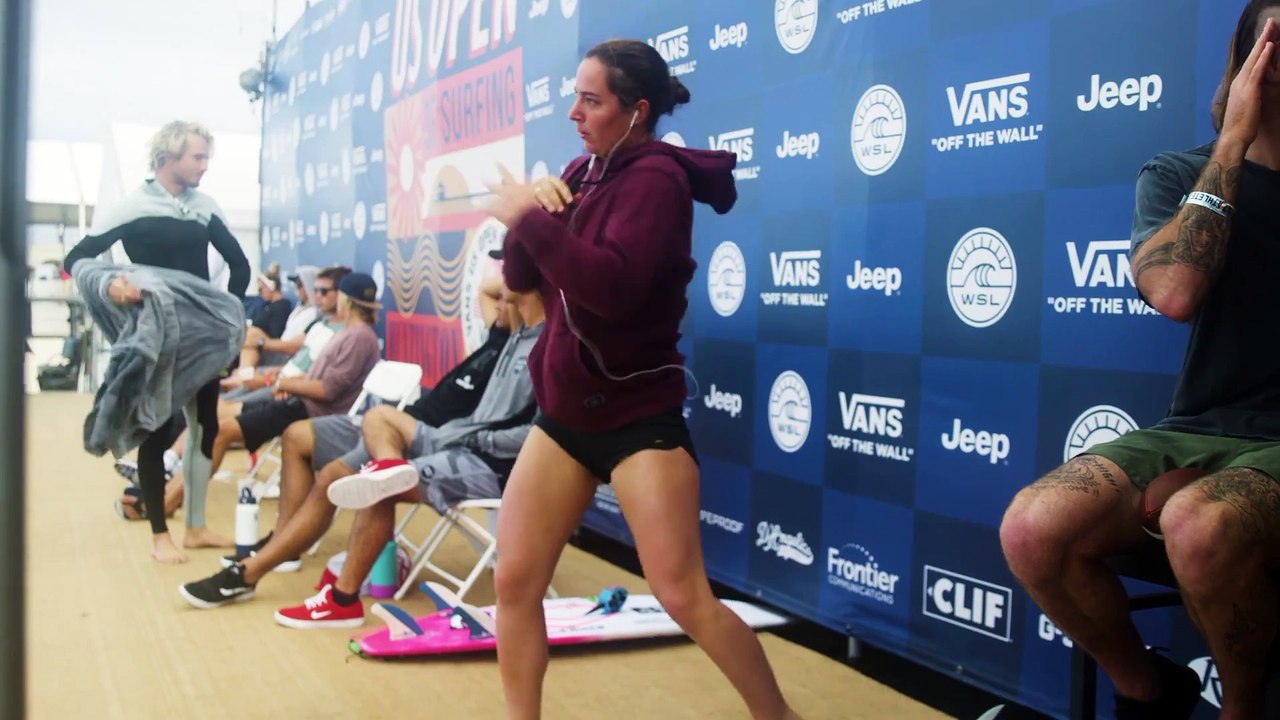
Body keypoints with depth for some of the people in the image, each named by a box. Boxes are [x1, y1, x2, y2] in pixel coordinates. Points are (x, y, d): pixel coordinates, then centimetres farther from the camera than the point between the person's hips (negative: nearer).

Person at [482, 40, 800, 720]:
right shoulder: (583, 171, 9)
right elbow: (521, 277, 8)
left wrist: (530, 218, -21)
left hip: (639, 415, -7)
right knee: (514, 584, 4)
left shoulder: (655, 177, -14)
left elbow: (612, 285, -30)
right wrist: (531, 210, -10)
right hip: (564, 412, 7)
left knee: (685, 597, -5)